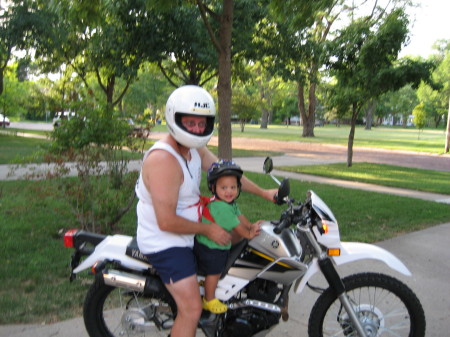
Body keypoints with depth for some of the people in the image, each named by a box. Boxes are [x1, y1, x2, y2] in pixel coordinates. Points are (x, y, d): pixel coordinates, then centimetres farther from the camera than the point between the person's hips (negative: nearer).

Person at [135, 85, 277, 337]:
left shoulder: (196, 149, 1)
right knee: (192, 310, -14)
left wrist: (263, 193, 14)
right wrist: (207, 229, -18)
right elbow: (166, 221, -29)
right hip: (165, 243, -10)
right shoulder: (163, 159, -29)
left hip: (186, 235, 10)